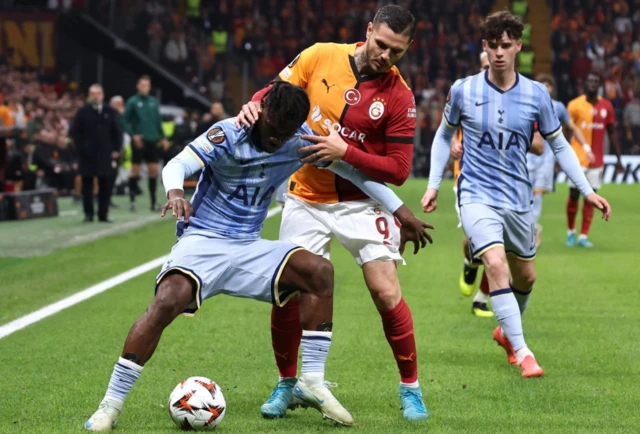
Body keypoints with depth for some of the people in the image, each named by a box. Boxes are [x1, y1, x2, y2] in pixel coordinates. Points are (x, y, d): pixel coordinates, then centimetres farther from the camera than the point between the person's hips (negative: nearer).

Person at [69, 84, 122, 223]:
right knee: (87, 185, 2)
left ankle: (103, 214, 7)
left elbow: (117, 132, 13)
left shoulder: (110, 112, 9)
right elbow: (74, 132, 2)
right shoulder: (83, 112, 1)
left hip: (105, 154, 2)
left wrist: (116, 149, 3)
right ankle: (88, 214, 7)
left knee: (105, 186, 1)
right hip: (87, 155, -2)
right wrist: (80, 148, -7)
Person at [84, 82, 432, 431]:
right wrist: (175, 191, -52)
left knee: (319, 271, -16)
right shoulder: (227, 135, -15)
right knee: (167, 301, -31)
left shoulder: (302, 142, -2)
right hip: (202, 241, -5)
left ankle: (312, 382, -8)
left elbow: (350, 167, 8)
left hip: (249, 248, 5)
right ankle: (110, 405, -24)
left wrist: (399, 210, 6)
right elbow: (177, 165, -28)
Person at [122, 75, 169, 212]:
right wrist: (133, 135, -16)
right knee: (135, 169, 1)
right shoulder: (132, 102, -4)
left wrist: (162, 137, 9)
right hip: (139, 140, -4)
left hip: (152, 141, 4)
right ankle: (132, 200, 10)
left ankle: (153, 202, 9)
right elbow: (125, 121, -5)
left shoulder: (154, 102, 9)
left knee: (153, 169, 2)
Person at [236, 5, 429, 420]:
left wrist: (346, 152, -23)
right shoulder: (320, 57, -7)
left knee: (387, 294, -9)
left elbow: (398, 169, -12)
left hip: (362, 203, -2)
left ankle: (411, 387, 10)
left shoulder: (399, 96, -12)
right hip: (307, 200, 2)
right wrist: (254, 106, -16)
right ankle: (286, 385, 21)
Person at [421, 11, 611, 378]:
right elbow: (444, 134, 10)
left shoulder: (536, 94, -4)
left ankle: (506, 331, 44)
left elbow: (559, 144, 6)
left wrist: (587, 190, 1)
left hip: (518, 199, 3)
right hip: (477, 195, -3)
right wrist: (434, 185, 5)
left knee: (525, 278, 14)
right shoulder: (463, 90, -6)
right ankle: (522, 353, -19)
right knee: (496, 264, -24)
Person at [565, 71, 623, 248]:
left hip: (597, 160, 3)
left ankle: (583, 236, 5)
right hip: (578, 158, -3)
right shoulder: (575, 105, -5)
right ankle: (571, 231, 18)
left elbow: (612, 133, 11)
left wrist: (618, 159, 9)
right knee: (574, 195, 0)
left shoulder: (607, 106, 5)